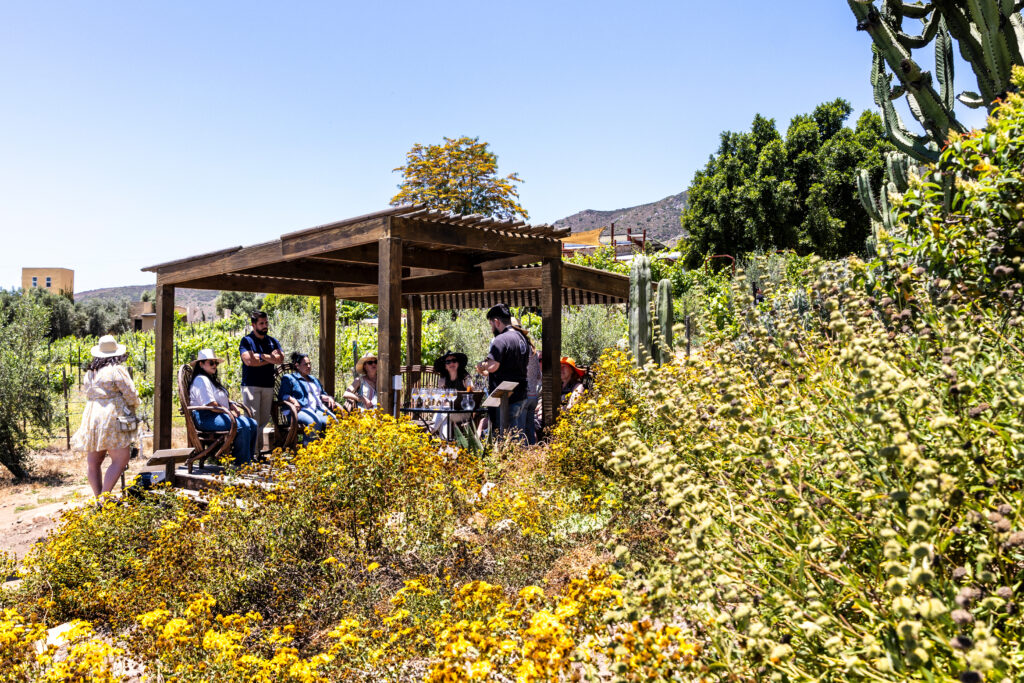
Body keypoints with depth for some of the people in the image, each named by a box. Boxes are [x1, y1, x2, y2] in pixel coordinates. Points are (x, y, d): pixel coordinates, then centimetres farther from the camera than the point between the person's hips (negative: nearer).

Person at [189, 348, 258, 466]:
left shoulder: (212, 379, 24)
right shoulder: (201, 380, -10)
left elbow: (225, 399, 27)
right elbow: (211, 405, -18)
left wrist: (233, 408, 7)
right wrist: (229, 412, -13)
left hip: (219, 415, 11)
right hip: (206, 418, -11)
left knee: (253, 424, -6)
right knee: (242, 426, -30)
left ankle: (250, 459, -7)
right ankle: (241, 464, -26)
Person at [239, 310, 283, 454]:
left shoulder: (272, 341, 17)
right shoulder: (246, 340, 1)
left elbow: (280, 359, 0)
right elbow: (249, 361, -15)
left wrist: (261, 356, -9)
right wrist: (270, 358, -7)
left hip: (268, 385, 5)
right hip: (251, 385, -5)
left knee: (264, 420, 6)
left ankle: (259, 448, 13)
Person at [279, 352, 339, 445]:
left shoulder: (314, 380, 38)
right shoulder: (289, 378, 18)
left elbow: (322, 394, 40)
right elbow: (284, 395, 5)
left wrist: (329, 398, 16)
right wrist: (293, 400, -16)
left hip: (320, 410, 5)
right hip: (301, 410, -5)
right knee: (315, 422, -41)